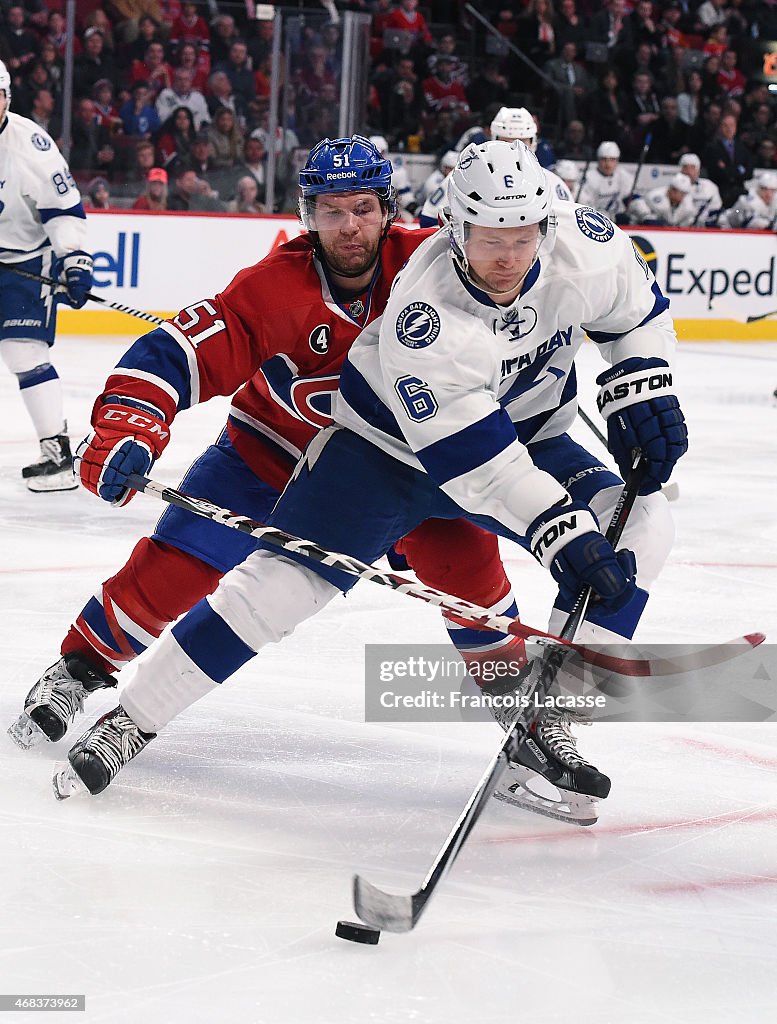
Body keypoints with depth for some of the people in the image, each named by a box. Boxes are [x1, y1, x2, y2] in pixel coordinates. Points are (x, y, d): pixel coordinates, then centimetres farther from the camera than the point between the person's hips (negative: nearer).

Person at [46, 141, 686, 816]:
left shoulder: (581, 243, -22)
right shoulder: (423, 312, -36)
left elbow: (637, 307, 2)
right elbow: (474, 461, -36)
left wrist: (643, 392, -11)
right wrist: (564, 536, -40)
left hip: (528, 437, 5)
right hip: (390, 443, -4)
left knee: (643, 526, -16)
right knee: (284, 579, -15)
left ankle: (546, 723, -9)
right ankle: (131, 723, -2)